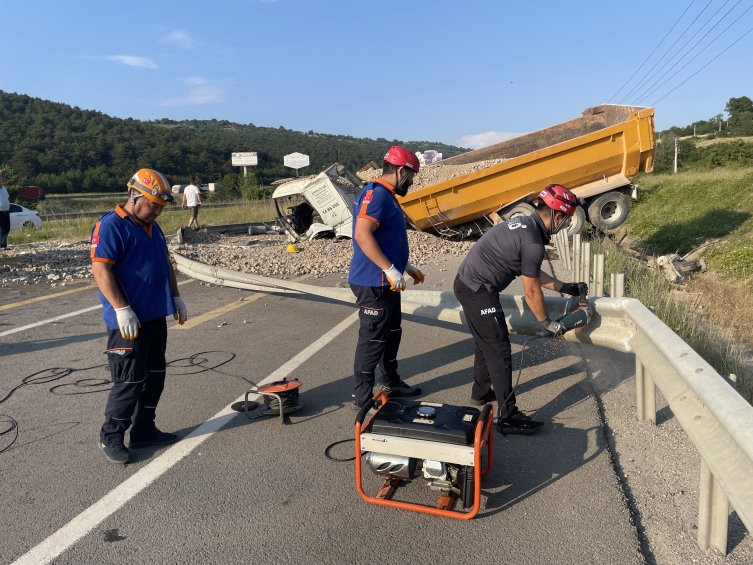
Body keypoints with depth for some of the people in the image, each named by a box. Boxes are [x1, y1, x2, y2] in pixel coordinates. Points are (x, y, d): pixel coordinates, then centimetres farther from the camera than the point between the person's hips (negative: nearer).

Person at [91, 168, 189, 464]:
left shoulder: (152, 227, 15)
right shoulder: (111, 226, -12)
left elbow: (166, 264, 23)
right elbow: (100, 269, -20)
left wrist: (176, 297, 18)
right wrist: (121, 309, -24)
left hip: (156, 316, 9)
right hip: (129, 321, -9)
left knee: (154, 376, 14)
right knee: (129, 381, -4)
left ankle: (144, 430, 26)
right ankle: (110, 437, 13)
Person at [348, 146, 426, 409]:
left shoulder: (386, 196, 17)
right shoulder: (376, 194, -17)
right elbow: (362, 235, -29)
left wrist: (406, 267, 23)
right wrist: (390, 270, -27)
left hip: (387, 282, 11)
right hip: (374, 284, -11)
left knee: (391, 333, 21)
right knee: (373, 339, -2)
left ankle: (390, 383, 37)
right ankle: (362, 398, 10)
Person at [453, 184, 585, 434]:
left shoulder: (524, 224, 11)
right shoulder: (533, 242, -20)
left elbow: (533, 273, 21)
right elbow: (532, 292, -12)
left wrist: (565, 287, 26)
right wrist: (548, 324, 2)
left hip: (467, 284, 10)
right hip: (478, 292, -10)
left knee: (486, 344, 24)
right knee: (499, 351, -4)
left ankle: (481, 393, 41)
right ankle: (508, 417, 3)